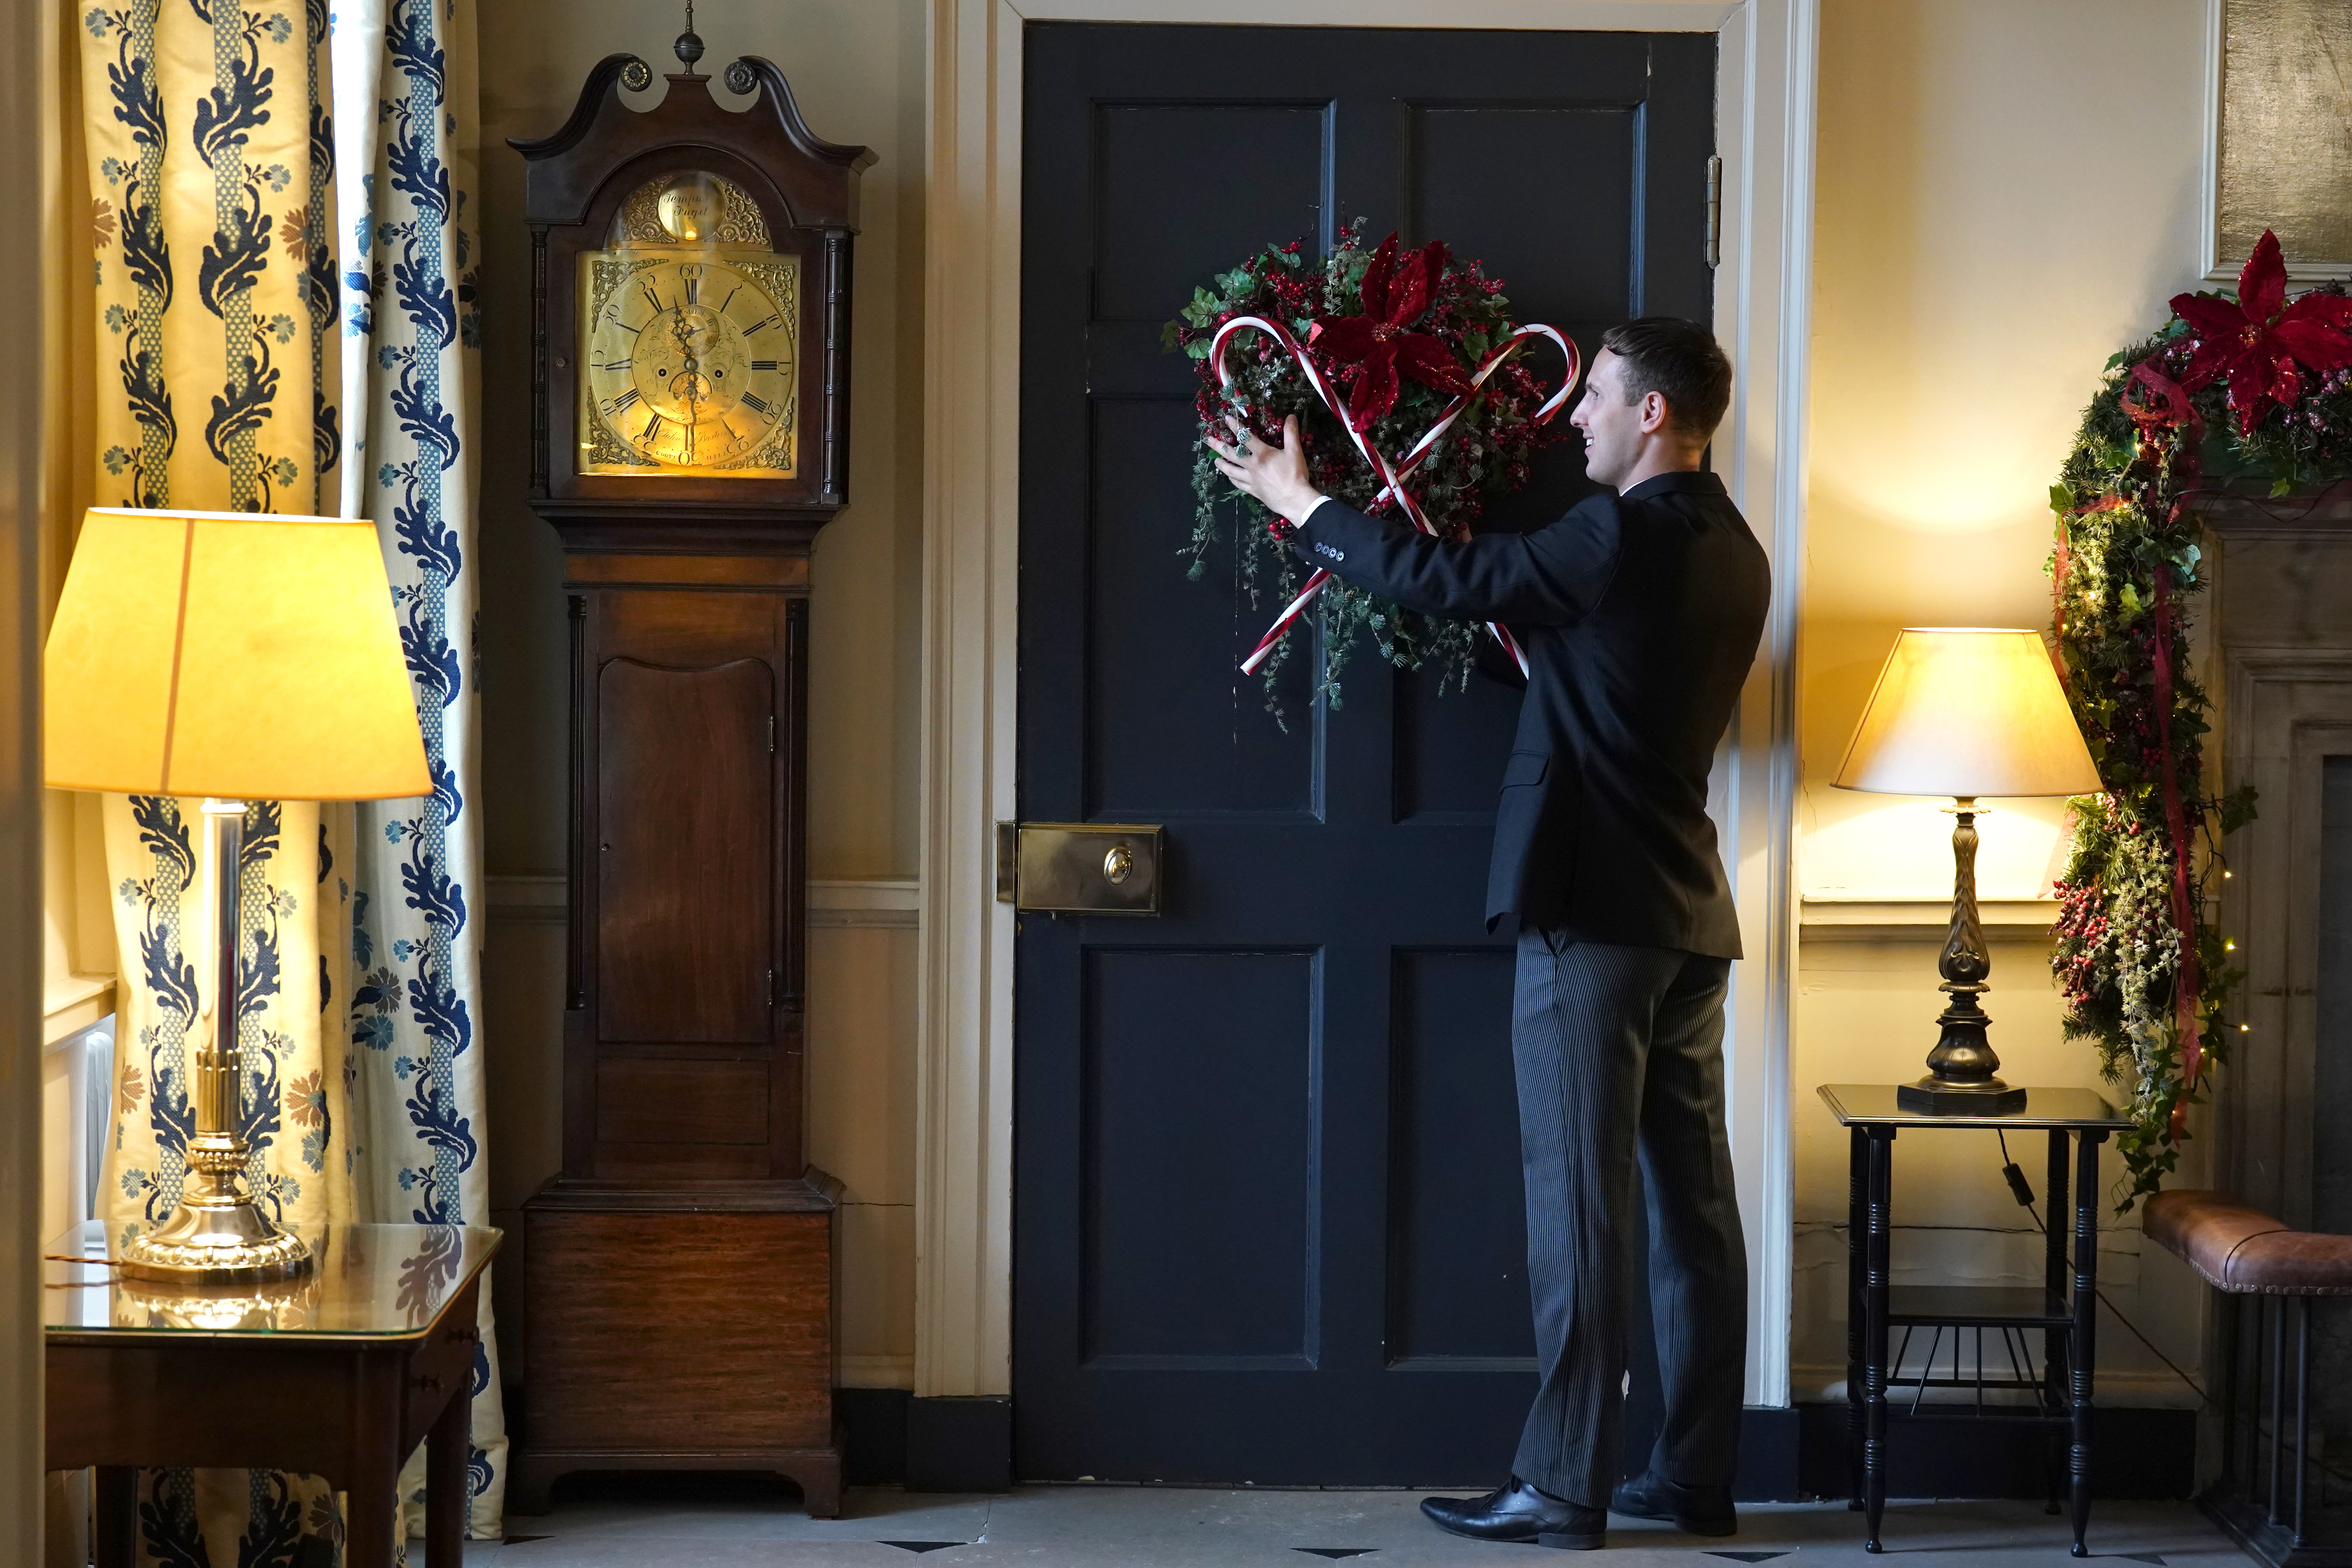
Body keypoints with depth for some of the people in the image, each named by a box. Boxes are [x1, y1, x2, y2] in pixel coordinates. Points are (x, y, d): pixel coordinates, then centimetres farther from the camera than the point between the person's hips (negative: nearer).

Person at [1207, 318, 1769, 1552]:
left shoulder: (1625, 539, -14)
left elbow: (1448, 579, -10)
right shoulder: (1731, 551, 13)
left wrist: (1297, 499, 2)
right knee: (1690, 1198, 9)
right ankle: (1698, 1477, 13)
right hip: (1687, 914, 9)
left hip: (1595, 913, -9)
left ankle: (1564, 1486, -2)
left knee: (1581, 1200, -5)